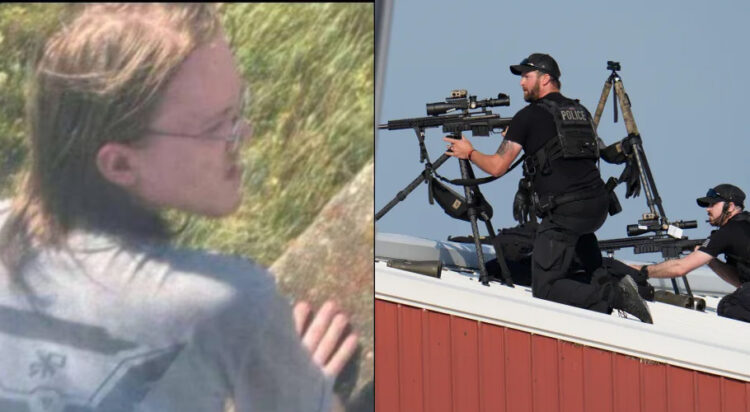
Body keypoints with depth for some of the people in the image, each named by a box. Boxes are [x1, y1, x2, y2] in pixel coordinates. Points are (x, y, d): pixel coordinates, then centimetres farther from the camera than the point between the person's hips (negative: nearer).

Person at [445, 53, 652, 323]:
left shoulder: (529, 116, 0)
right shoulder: (580, 111, 19)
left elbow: (497, 167, 2)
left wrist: (469, 153, 21)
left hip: (564, 211, -7)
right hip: (599, 207, 7)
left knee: (545, 289, -2)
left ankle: (610, 296, -21)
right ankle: (603, 277, 24)